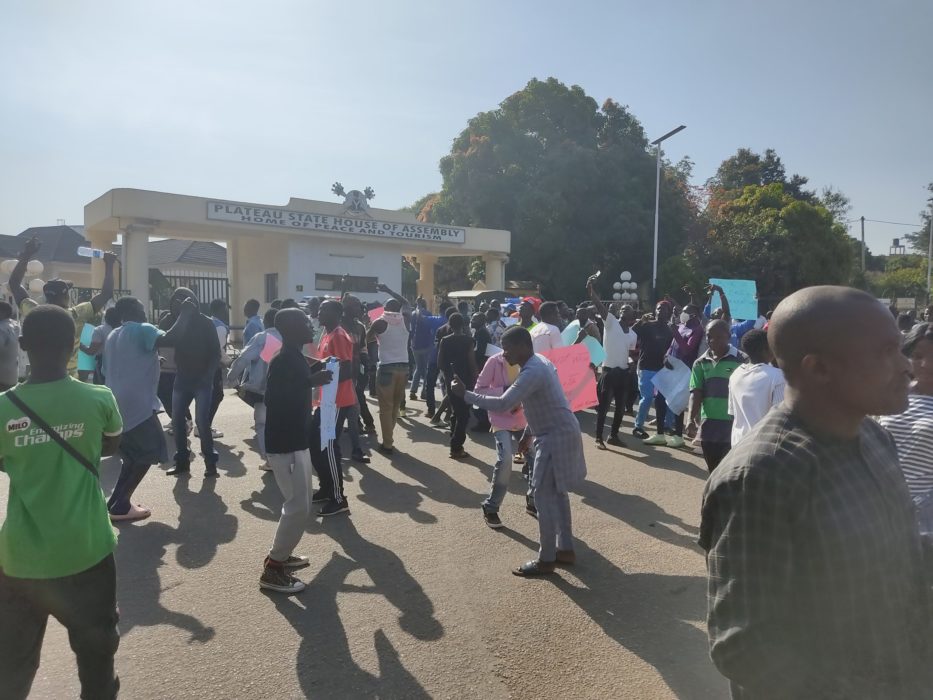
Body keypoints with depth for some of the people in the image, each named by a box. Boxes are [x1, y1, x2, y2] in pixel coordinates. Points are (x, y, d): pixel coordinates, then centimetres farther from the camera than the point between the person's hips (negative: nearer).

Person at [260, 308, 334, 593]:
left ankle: (281, 554, 31)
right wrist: (310, 382, -27)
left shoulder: (296, 358, 10)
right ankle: (272, 570, 3)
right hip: (283, 444, -10)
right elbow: (272, 400, -27)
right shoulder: (283, 361, -19)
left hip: (296, 440, 10)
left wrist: (314, 372, 13)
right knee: (298, 506, -7)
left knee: (301, 502, 18)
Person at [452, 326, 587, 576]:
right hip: (560, 433, 11)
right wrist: (528, 432, 22)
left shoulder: (532, 372, -24)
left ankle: (546, 560, 8)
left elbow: (503, 404, -31)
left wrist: (466, 394, -25)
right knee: (557, 493, 18)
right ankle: (566, 548, 28)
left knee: (545, 497, -3)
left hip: (556, 437, -11)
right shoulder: (539, 362, 9)